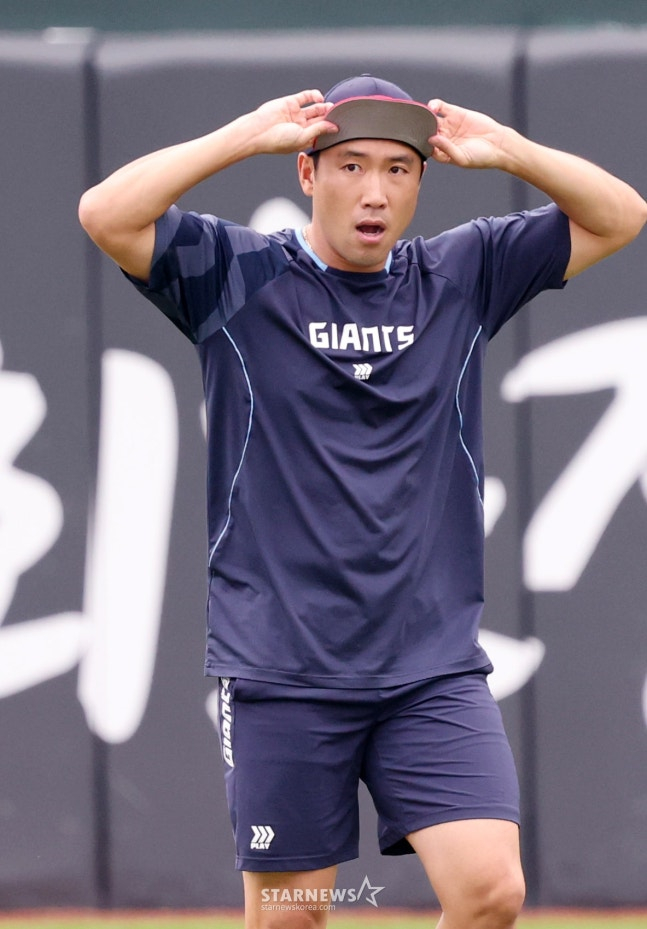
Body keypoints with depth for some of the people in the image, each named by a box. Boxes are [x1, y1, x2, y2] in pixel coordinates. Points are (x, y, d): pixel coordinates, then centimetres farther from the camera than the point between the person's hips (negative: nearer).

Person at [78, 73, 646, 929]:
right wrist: (246, 136, -12)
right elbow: (106, 214, -13)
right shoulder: (237, 277, 1)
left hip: (435, 667, 2)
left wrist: (503, 148, -4)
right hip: (280, 668, -2)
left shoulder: (462, 276, 10)